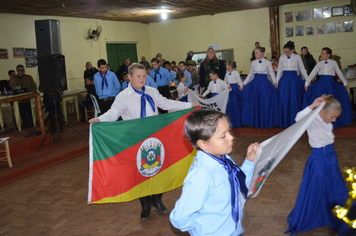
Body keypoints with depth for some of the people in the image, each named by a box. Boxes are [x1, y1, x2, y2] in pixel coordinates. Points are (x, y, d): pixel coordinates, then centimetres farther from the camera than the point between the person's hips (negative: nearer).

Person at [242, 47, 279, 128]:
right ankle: (256, 121, 11)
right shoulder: (253, 62, 10)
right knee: (255, 102, -2)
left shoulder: (268, 63, 1)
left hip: (264, 83, -3)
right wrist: (244, 83, 10)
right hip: (255, 83, 3)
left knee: (265, 102, -8)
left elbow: (271, 73, 1)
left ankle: (265, 121, 8)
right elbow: (251, 73, 15)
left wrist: (275, 82, -14)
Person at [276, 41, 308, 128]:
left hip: (294, 81, -1)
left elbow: (302, 70, 8)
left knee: (294, 101, -3)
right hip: (284, 81, 2)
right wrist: (276, 82, 10)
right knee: (284, 101, -2)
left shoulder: (297, 57, 3)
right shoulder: (282, 58, 8)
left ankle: (294, 121, 7)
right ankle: (285, 122, 7)